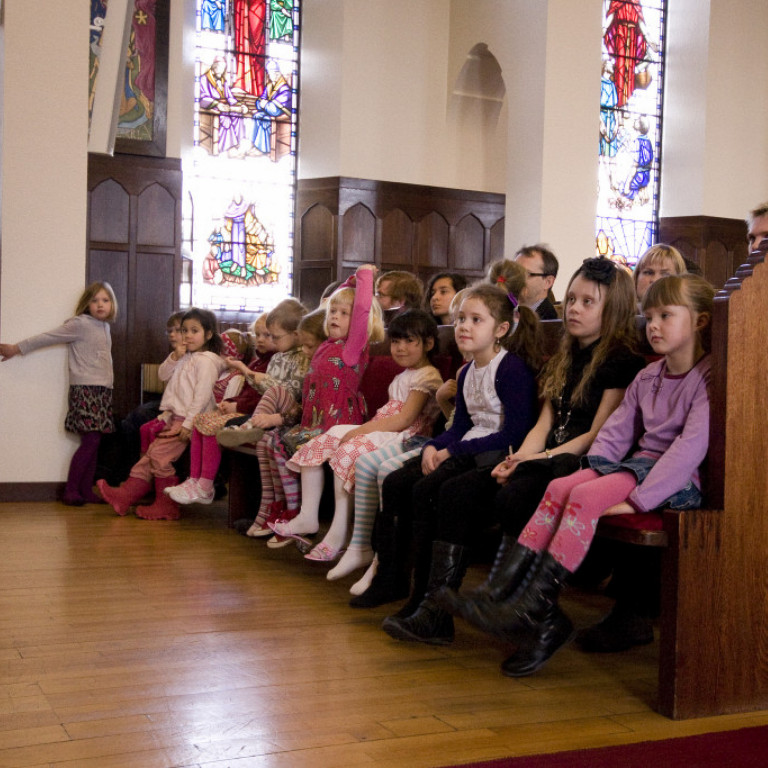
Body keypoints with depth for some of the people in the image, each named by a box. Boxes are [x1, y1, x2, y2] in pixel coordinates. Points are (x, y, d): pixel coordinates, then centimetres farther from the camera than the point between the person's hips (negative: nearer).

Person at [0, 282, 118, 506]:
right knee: (90, 440, -12)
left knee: (93, 443, 5)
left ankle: (86, 491, 9)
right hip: (85, 389, -7)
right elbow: (47, 338, -3)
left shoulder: (104, 327, 15)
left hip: (102, 390, 7)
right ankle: (70, 491, -6)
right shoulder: (80, 324, -6)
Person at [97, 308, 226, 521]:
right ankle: (125, 495, 6)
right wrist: (175, 356, -1)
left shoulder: (206, 360, -12)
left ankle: (166, 505, -6)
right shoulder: (185, 358, 19)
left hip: (189, 419, -9)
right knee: (149, 454, 5)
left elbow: (203, 394, -19)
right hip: (174, 418, 9)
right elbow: (163, 374, 17)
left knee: (160, 455, -15)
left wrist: (189, 423, -24)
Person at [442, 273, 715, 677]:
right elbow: (617, 428, 14)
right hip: (636, 462, 8)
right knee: (560, 488, -14)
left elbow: (691, 446, -21)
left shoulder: (707, 378, -10)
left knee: (585, 497, -27)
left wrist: (639, 498, -26)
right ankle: (509, 587, -19)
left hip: (677, 479, -8)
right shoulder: (648, 376, 17)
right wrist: (594, 469, -4)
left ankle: (535, 607, -25)